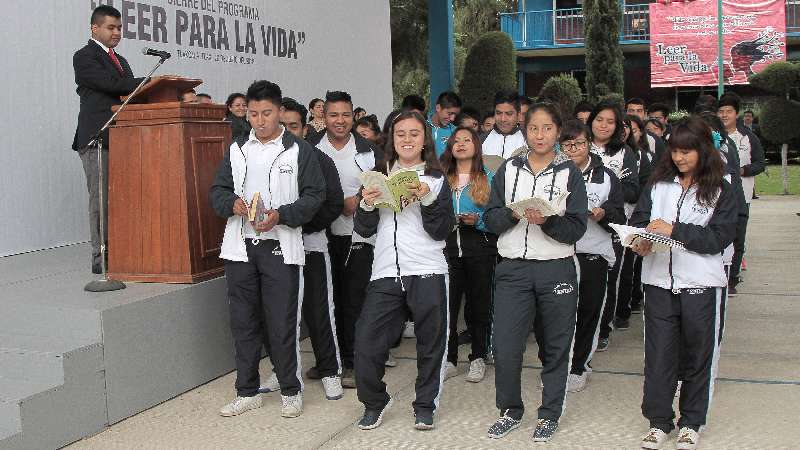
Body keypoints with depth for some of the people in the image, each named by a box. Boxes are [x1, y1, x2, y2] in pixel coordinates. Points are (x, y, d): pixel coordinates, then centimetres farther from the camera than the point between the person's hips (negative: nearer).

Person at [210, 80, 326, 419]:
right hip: (240, 246, 4)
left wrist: (280, 215, -18)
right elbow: (218, 191, 14)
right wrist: (232, 203, -9)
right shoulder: (236, 150, 12)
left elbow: (314, 196, -4)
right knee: (243, 321, 10)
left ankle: (291, 391, 15)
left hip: (280, 247, -4)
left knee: (283, 323, 0)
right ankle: (247, 392, 22)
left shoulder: (299, 151, 0)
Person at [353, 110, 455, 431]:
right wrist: (367, 205, -8)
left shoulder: (436, 179, 7)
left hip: (427, 272, -1)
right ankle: (375, 402, 18)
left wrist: (427, 201, -14)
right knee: (366, 341, -4)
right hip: (385, 273, 2)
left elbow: (441, 231, -1)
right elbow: (364, 230, 10)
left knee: (430, 343, 6)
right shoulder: (378, 176, 12)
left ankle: (425, 406, 24)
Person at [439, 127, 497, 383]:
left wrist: (478, 221, -17)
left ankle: (478, 358, 19)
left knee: (479, 303, 6)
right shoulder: (442, 178, 12)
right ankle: (448, 359, 10)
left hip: (479, 247, -2)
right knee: (446, 304, -1)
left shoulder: (488, 178, 4)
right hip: (447, 245, 2)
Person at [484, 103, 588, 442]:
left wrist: (547, 221, -21)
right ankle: (511, 410, 19)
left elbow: (577, 229, -5)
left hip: (556, 269, -1)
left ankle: (549, 414, 24)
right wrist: (513, 213, -14)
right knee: (505, 347, -2)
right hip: (513, 268, 1)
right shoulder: (509, 169, 8)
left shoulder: (569, 172, 2)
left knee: (555, 347, 8)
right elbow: (490, 220, 4)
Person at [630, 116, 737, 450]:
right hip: (659, 281, 2)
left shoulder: (720, 191, -1)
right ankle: (659, 421, 19)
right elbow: (637, 219, 5)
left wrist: (675, 230, -19)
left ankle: (691, 422, 24)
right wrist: (640, 241, -17)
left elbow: (720, 237, -11)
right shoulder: (658, 183, 6)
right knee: (658, 353, 6)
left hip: (700, 284, -1)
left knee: (697, 354, 9)